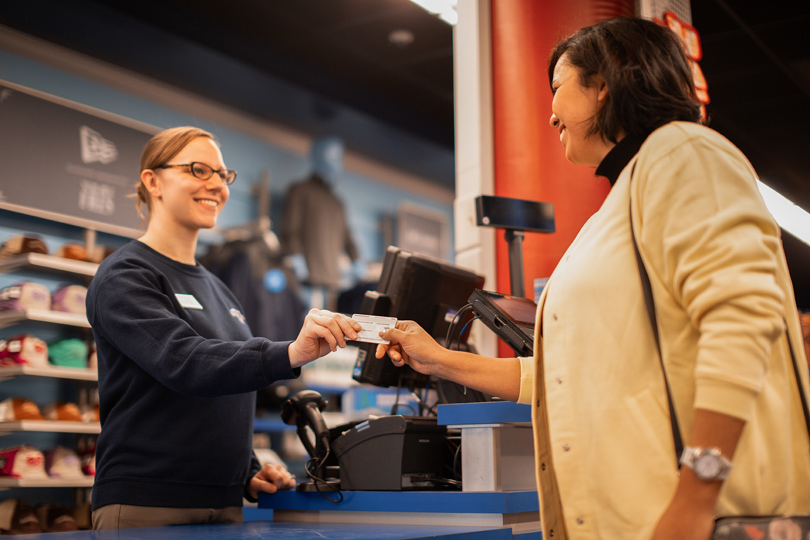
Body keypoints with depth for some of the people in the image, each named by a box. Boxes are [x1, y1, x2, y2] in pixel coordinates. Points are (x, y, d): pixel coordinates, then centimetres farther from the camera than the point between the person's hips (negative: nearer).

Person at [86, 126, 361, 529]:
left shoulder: (217, 289, 15)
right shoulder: (124, 277, -8)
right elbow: (183, 362, -25)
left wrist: (248, 474, 7)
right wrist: (290, 354, -39)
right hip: (146, 506, -7)